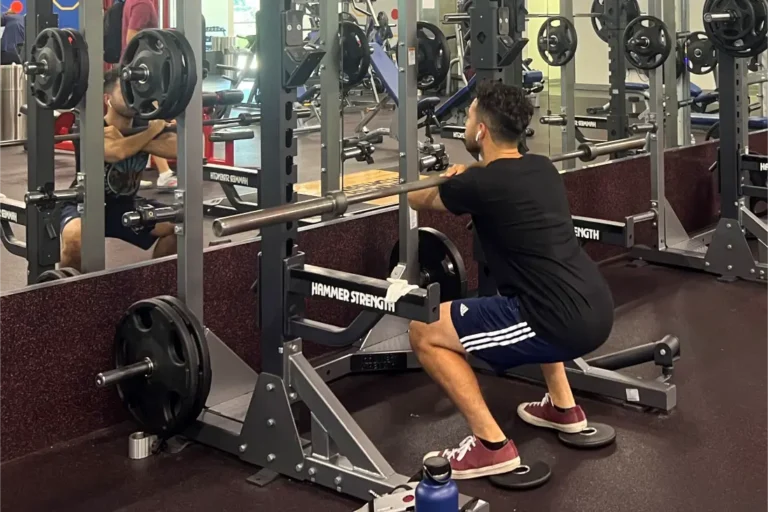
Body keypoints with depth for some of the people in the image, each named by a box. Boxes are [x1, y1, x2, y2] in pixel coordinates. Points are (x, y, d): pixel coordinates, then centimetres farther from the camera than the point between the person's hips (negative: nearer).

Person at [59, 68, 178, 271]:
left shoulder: (143, 126, -7)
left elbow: (179, 148, -26)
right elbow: (118, 152, -45)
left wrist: (123, 139, -30)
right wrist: (153, 131, -27)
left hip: (126, 205, 6)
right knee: (76, 239, -39)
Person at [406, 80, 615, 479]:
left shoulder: (481, 184, -7)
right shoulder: (542, 169, 14)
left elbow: (418, 199, 14)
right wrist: (459, 178, 45)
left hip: (566, 322, -9)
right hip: (596, 310, 9)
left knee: (424, 332, -2)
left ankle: (491, 445, 0)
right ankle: (563, 407, 36)